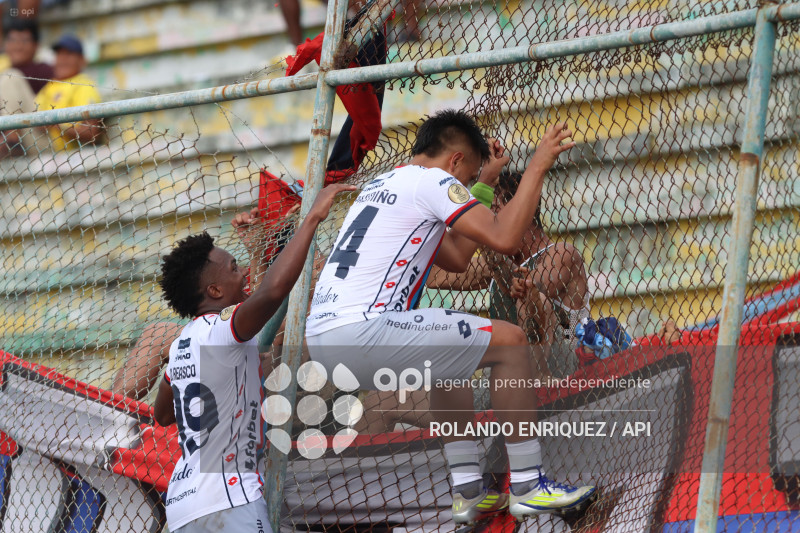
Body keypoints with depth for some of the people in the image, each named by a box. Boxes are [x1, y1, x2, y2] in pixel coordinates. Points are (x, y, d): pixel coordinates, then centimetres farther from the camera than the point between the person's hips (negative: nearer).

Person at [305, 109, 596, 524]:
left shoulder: (382, 185, 28)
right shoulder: (433, 181, -1)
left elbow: (456, 258, 34)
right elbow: (504, 239, -12)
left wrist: (487, 181, 38)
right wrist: (537, 166, -1)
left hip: (321, 340, 10)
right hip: (360, 332, -10)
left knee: (450, 354, 34)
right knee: (509, 342, -2)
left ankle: (468, 491, 24)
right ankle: (527, 486, -3)